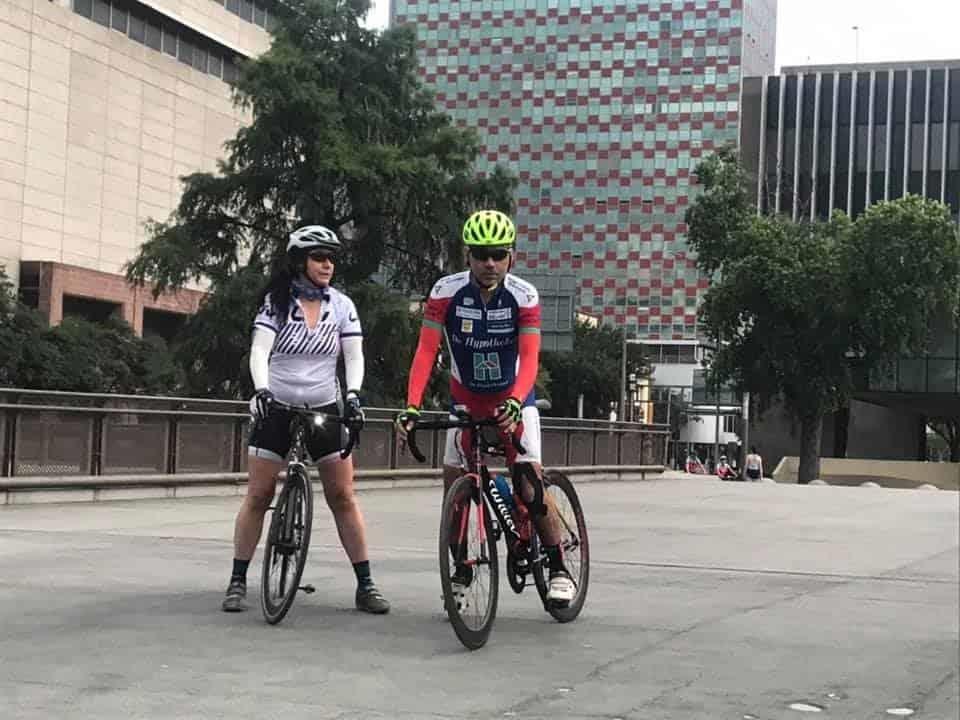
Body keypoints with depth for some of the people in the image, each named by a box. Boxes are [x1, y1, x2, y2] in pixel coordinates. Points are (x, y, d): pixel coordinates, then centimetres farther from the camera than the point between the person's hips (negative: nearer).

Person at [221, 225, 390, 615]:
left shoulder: (342, 305, 0)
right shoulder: (276, 301, -6)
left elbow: (354, 356, -5)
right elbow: (259, 350, -17)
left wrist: (353, 395, -22)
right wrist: (261, 390, -34)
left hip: (324, 409, 2)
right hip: (277, 408, -1)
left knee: (343, 496, -3)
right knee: (259, 495, -2)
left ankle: (365, 585, 2)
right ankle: (238, 581, 7)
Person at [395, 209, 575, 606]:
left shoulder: (524, 296, -20)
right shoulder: (446, 291, -18)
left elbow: (529, 358, -26)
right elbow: (426, 351, -23)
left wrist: (515, 402, -45)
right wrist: (411, 406, -35)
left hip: (512, 399, -2)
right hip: (466, 399, 2)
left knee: (529, 486, -14)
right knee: (455, 485, -4)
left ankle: (558, 568, 1)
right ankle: (462, 570, 12)